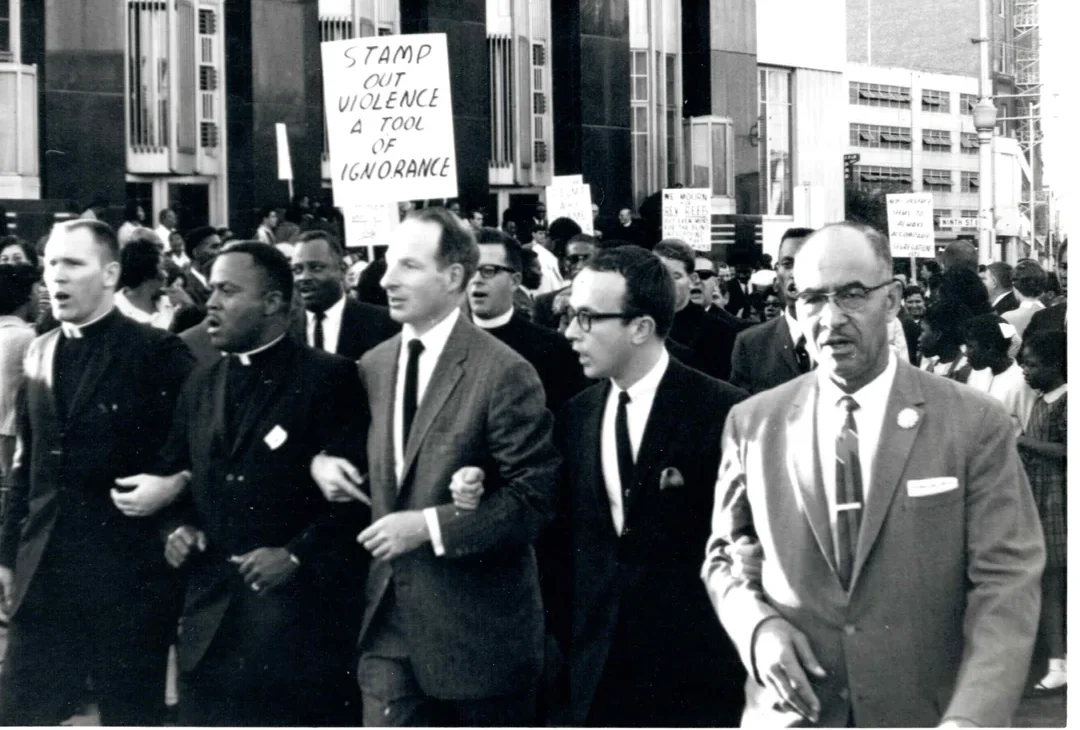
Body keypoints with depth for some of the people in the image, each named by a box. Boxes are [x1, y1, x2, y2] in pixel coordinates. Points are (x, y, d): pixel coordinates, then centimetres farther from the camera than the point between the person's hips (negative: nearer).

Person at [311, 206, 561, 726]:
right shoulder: (374, 366, 8)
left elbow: (534, 498, -15)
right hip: (389, 621, 5)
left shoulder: (504, 374, -13)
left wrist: (430, 526, -20)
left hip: (476, 627, -5)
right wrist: (323, 462, 1)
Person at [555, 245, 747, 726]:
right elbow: (571, 537, 12)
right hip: (597, 670, 5)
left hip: (692, 670, -5)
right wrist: (569, 640, 7)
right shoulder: (576, 416, 7)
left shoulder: (721, 411, -10)